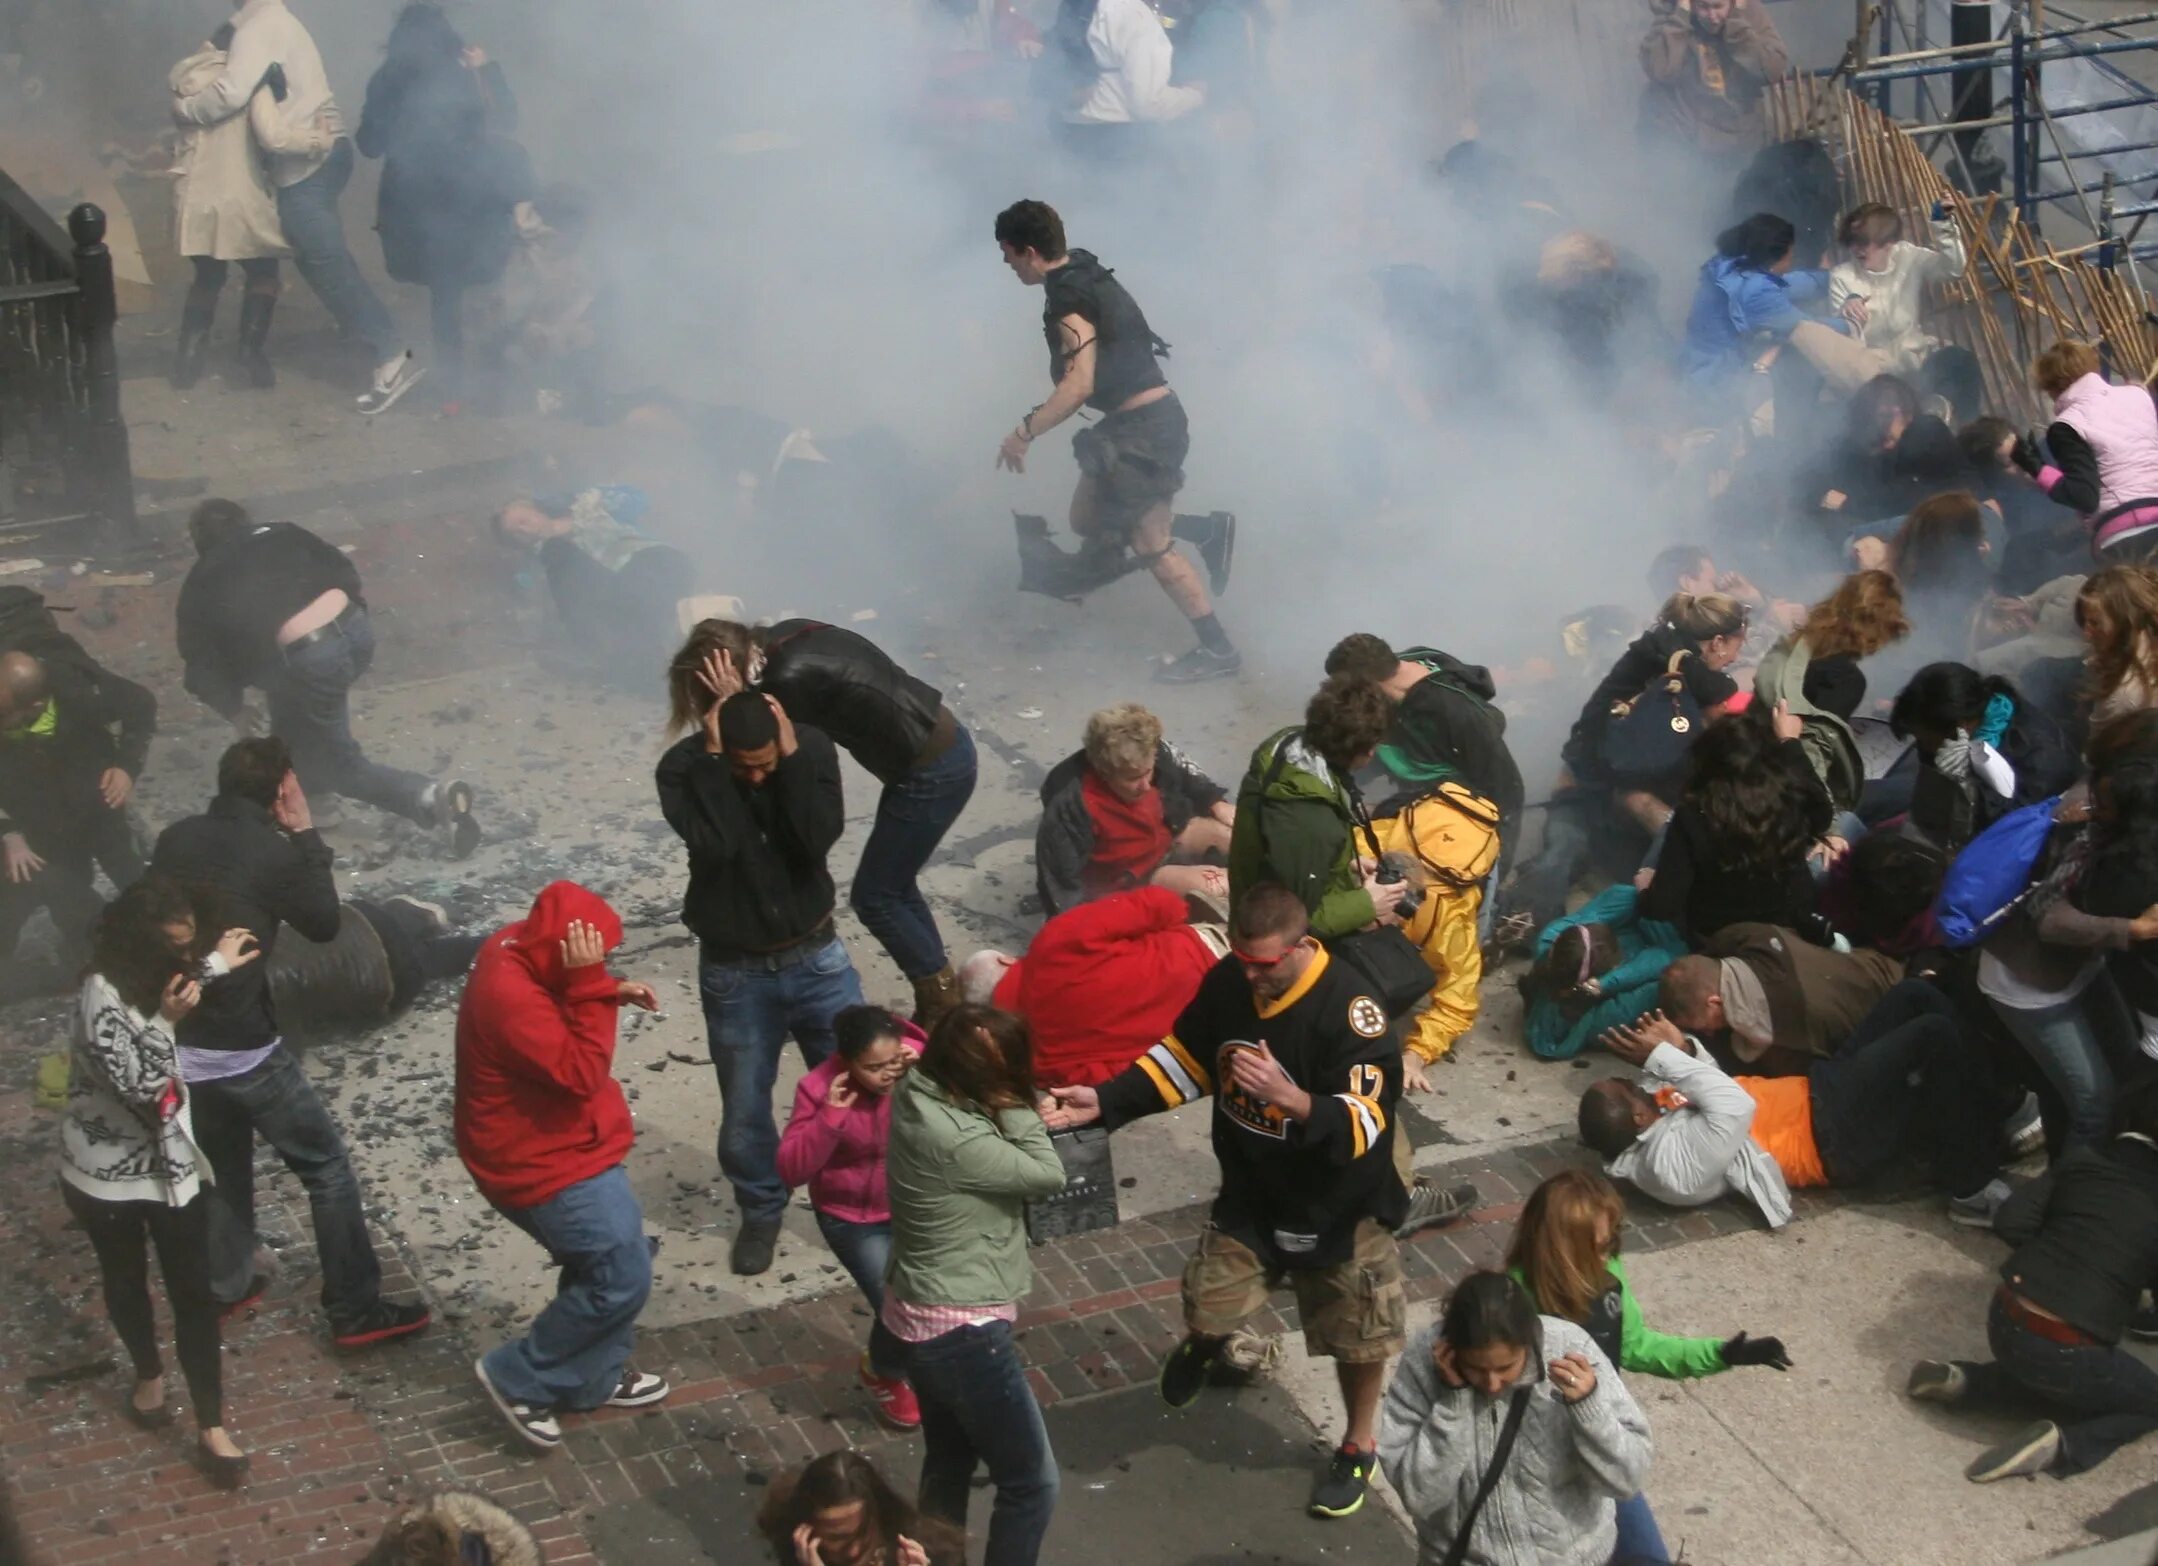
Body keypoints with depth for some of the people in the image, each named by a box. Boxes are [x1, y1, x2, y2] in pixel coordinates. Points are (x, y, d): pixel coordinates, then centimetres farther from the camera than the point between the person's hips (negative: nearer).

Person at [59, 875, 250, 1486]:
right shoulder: (104, 997, -29)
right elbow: (139, 1087, -31)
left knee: (193, 1295, 4)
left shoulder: (154, 979, -6)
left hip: (173, 1164, 5)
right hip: (108, 1174, -5)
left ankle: (212, 1429, 10)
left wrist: (217, 964, 22)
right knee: (127, 1282, 21)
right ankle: (148, 1374, 47)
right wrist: (167, 1022, -37)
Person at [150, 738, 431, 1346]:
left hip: (176, 1039, 7)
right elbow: (324, 924, -1)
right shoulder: (272, 852, -16)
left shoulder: (175, 838, 1)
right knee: (327, 1165, 6)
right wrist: (305, 833, 0)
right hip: (242, 1047, -7)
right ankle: (356, 1310, 7)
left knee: (222, 1160, 28)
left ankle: (226, 1283, 41)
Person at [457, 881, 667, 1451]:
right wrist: (591, 987, -35)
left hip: (557, 1147, 10)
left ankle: (594, 1379, 37)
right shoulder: (510, 997, -34)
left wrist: (610, 992, -1)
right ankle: (517, 1378, 8)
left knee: (604, 1264, 21)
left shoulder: (520, 948, -4)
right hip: (546, 1163, -10)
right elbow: (580, 1073, -33)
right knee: (622, 1278, -4)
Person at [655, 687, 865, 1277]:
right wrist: (713, 756, -31)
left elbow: (820, 837, -25)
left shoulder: (812, 747, -14)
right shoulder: (683, 767, -18)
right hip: (735, 971, -1)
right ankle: (761, 1211, 36)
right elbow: (714, 843, -33)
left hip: (817, 958, 1)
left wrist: (790, 755, -29)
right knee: (744, 1109, 11)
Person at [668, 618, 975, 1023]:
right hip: (940, 743, 9)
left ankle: (946, 1011, 15)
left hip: (933, 772, -9)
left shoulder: (790, 680, -25)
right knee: (893, 886, 20)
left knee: (873, 896, 4)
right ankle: (941, 1003, 30)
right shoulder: (783, 638, 1)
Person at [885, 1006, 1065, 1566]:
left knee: (949, 1463, 27)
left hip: (921, 1312, 10)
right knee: (1032, 1484, 4)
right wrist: (1015, 1108, -19)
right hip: (962, 1329, -10)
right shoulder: (955, 1141, -31)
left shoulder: (914, 1092, -7)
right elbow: (1048, 1176, -18)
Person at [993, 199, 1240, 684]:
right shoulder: (1083, 273, 10)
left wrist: (1025, 432, -27)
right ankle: (1208, 531, 18)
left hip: (1143, 426, -10)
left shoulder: (1068, 302, -20)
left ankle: (1217, 649, 0)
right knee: (1088, 520, 17)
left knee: (1149, 545, -5)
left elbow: (1079, 384, -31)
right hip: (1133, 423, 10)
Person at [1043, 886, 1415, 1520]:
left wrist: (1288, 1098, -52)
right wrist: (1105, 1101, -8)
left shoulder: (1348, 1009, -31)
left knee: (1356, 1331, 11)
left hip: (1339, 1204, -4)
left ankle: (1360, 1445, 38)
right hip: (1252, 1190, 4)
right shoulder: (1227, 981, -12)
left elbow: (1365, 1122, -35)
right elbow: (1185, 1058, 4)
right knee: (1209, 1305, 4)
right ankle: (1203, 1340, 44)